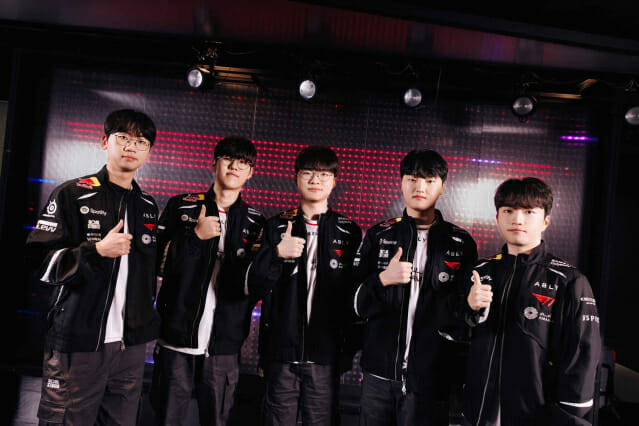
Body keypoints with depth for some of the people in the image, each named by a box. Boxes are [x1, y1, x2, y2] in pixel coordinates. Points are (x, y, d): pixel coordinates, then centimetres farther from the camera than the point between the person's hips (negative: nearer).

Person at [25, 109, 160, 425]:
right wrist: (97, 250, -21)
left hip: (131, 345, 5)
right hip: (77, 342, -4)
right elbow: (41, 262, -7)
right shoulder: (72, 195, -3)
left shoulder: (149, 207, 12)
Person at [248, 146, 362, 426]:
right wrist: (277, 253, -18)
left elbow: (355, 292, 6)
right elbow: (255, 285, -1)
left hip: (325, 353, 0)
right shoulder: (277, 227, 5)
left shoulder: (348, 232, 4)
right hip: (281, 351, 1)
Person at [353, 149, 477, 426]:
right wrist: (383, 280, -16)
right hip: (379, 374, 1)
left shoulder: (461, 243, 1)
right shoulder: (379, 236, 4)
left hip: (430, 378, -1)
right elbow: (356, 304, 3)